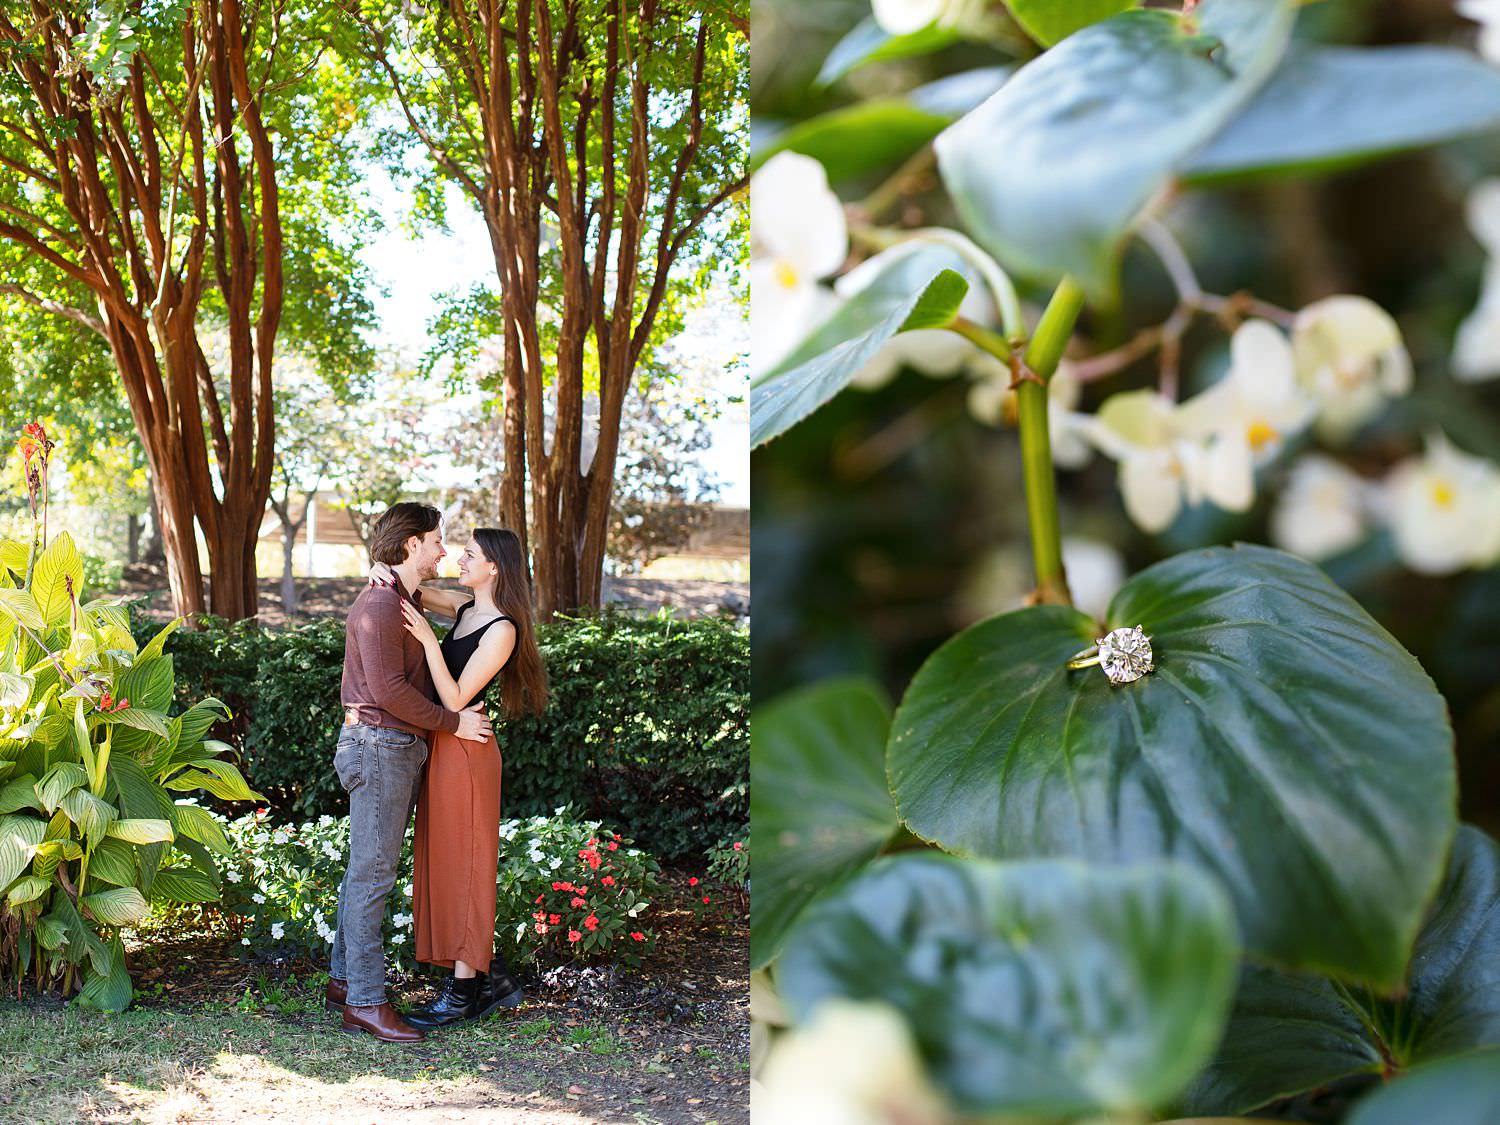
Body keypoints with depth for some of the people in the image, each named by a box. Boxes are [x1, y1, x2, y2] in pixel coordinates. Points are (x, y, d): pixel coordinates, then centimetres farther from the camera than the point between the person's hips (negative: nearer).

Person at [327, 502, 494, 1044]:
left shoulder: (405, 601, 17)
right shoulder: (380, 603, -15)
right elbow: (388, 690, -21)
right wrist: (453, 722, -15)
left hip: (398, 749, 10)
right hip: (378, 746, -10)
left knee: (366, 869, 14)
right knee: (372, 873, -7)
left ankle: (344, 981, 23)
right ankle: (365, 1002, -3)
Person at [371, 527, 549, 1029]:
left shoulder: (501, 630, -16)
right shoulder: (466, 608, 8)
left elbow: (455, 699, -19)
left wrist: (428, 640, -25)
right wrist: (384, 571, -4)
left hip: (465, 751, -9)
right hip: (444, 747, 9)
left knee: (462, 865, -1)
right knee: (447, 862, 14)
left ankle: (462, 990, 9)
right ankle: (493, 976, 23)